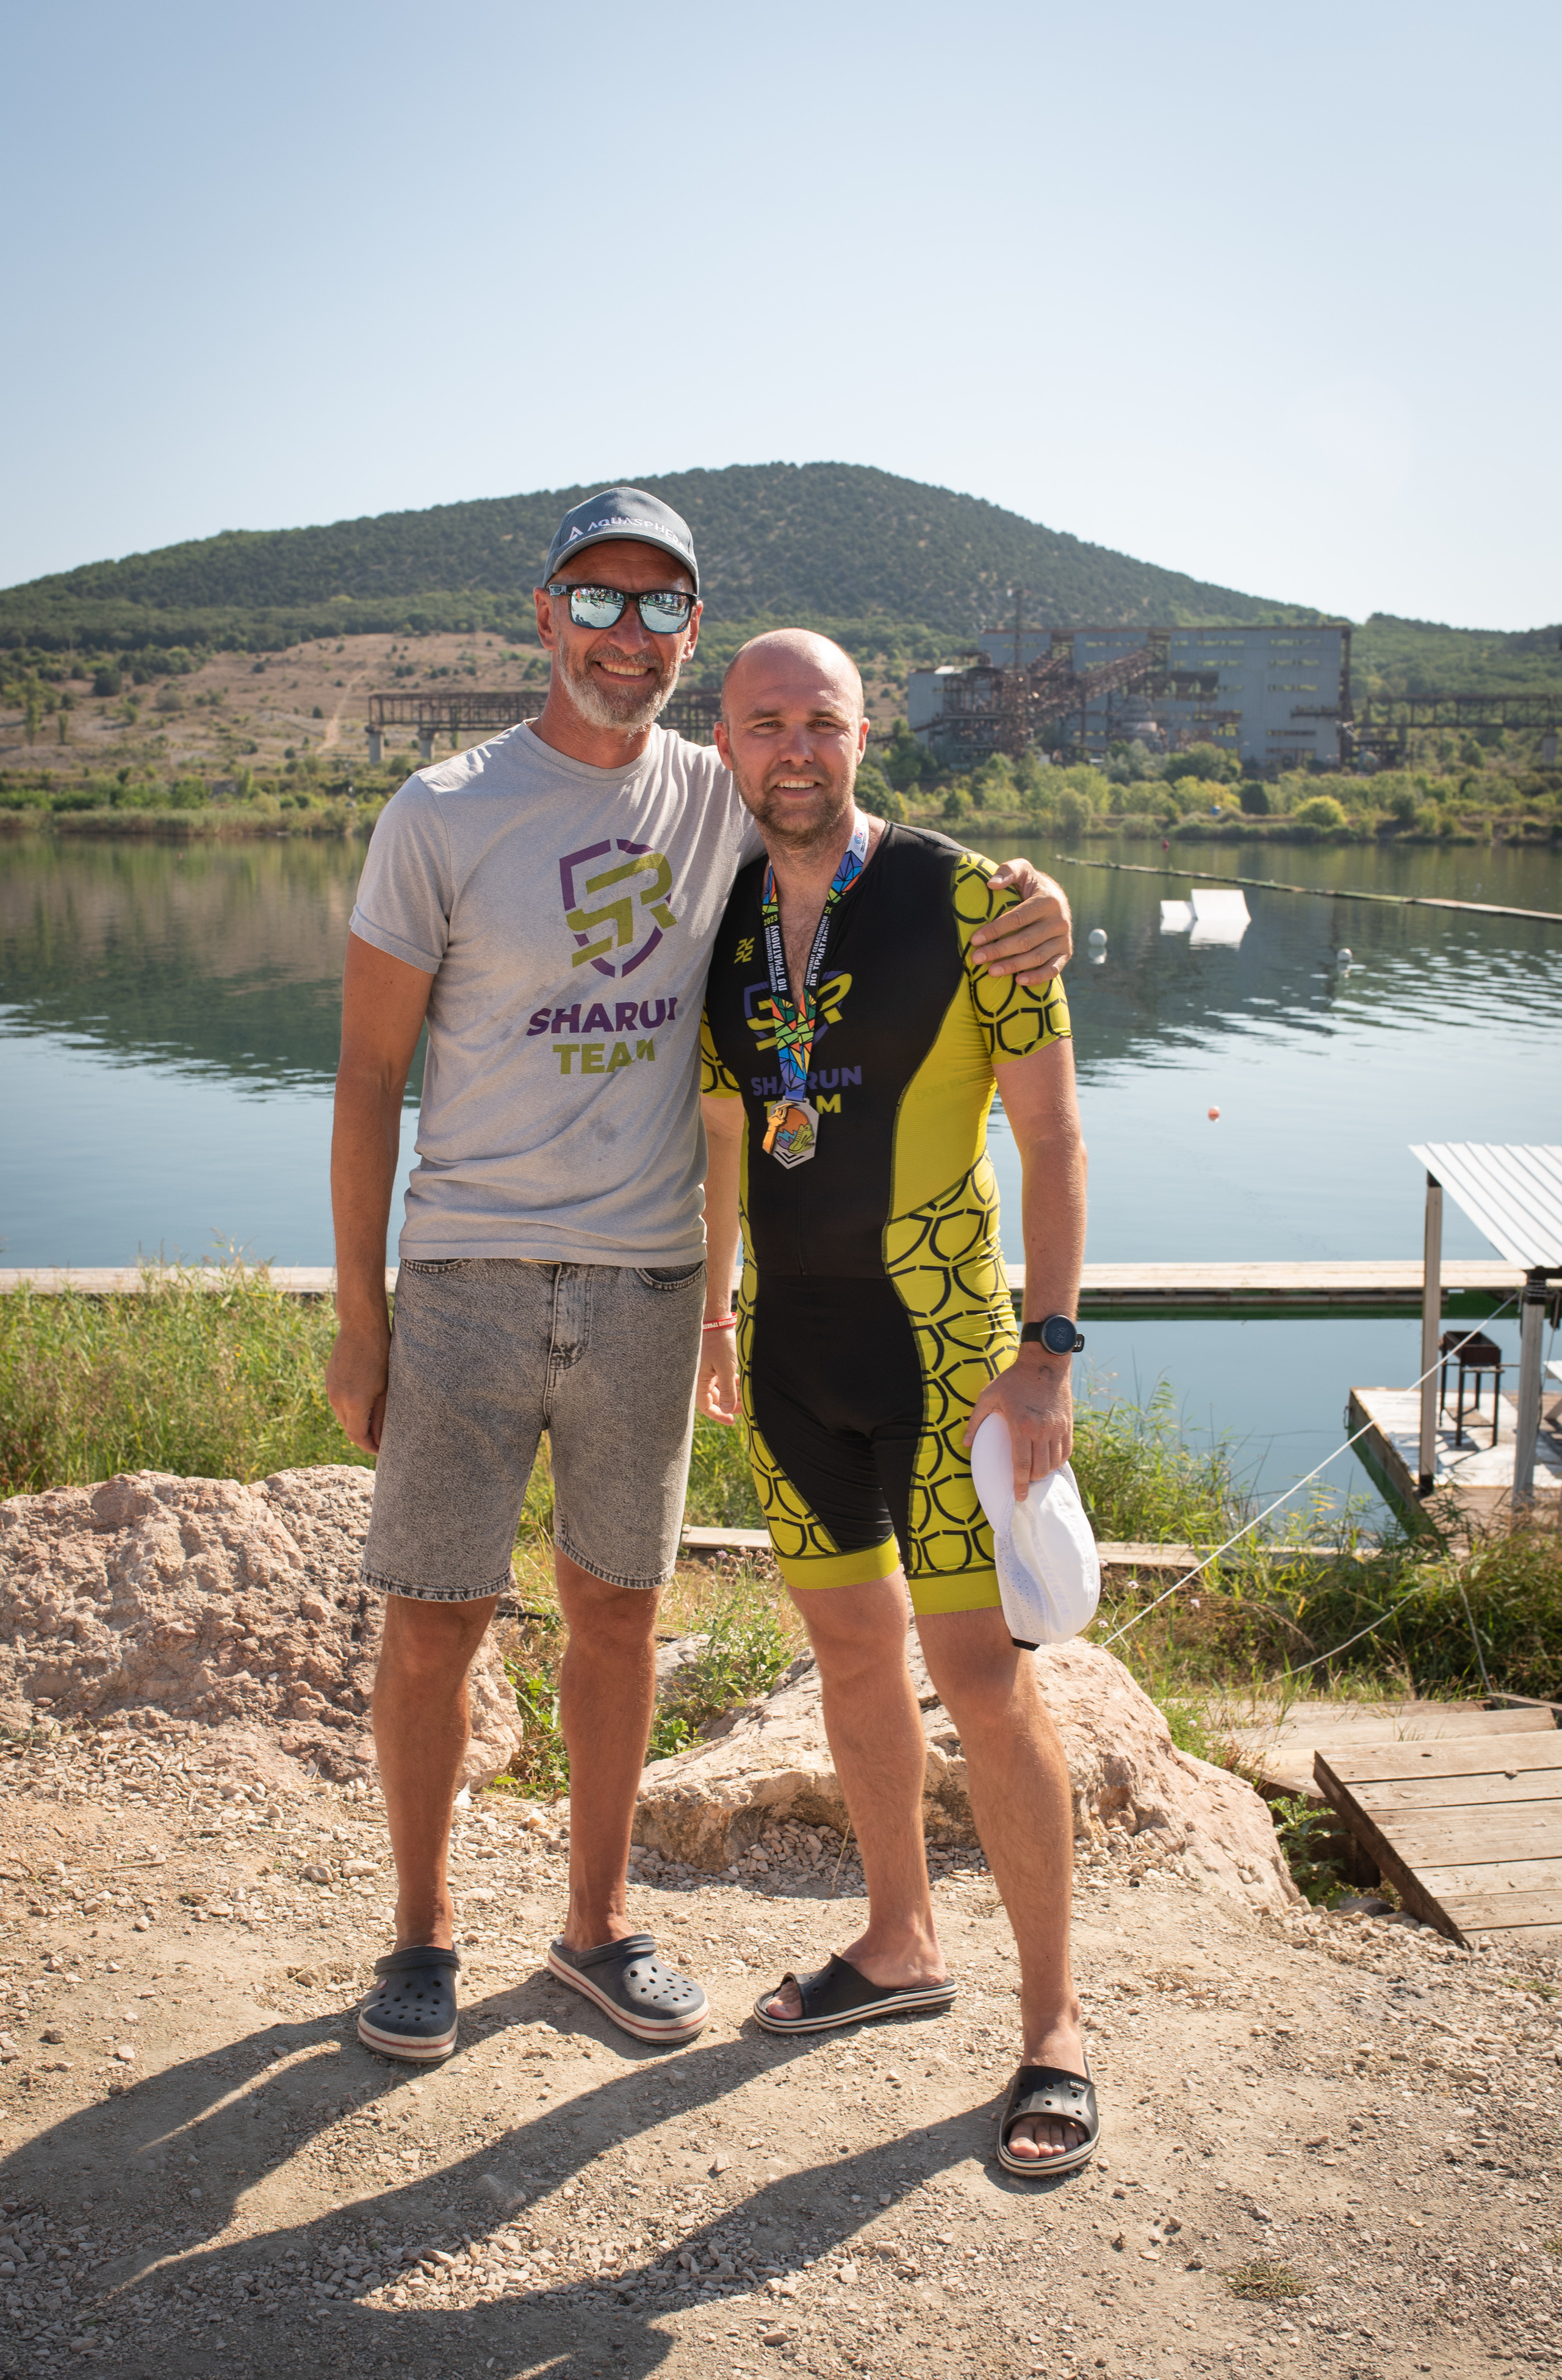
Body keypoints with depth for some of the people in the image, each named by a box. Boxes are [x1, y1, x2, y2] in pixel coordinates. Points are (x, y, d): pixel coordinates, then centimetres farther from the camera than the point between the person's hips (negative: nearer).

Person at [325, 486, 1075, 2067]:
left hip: (649, 1285, 3)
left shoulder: (724, 800, 3)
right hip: (468, 1276, -3)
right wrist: (358, 1315, -4)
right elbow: (368, 1074, -3)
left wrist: (1034, 900, -9)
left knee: (617, 1612, 14)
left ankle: (597, 1923, 32)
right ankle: (421, 1934, 26)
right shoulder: (441, 815, -6)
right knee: (432, 1623, 4)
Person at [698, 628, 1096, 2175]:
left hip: (941, 1344, -5)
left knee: (980, 1670, -5)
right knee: (849, 1648, 15)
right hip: (792, 1351, 6)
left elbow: (1052, 1136, -10)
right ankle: (901, 1946, 34)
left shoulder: (966, 900, -10)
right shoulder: (721, 925, 6)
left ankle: (1053, 2028, 10)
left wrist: (1047, 1350, -17)